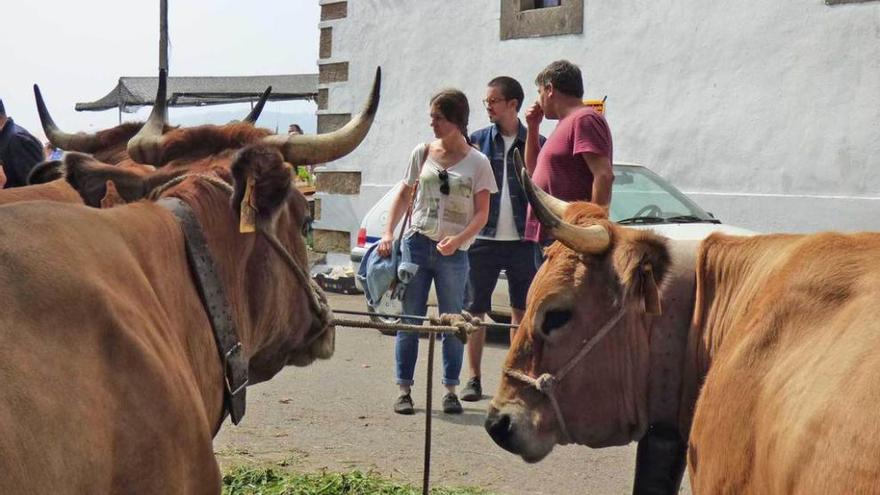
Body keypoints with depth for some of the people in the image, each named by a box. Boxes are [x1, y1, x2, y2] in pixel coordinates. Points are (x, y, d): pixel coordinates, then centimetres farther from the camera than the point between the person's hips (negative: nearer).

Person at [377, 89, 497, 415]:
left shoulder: (477, 162, 0)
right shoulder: (423, 153, 6)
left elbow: (482, 213, -2)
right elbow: (404, 195, 12)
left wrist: (458, 240, -18)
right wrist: (389, 233, 1)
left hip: (453, 253, -1)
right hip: (416, 244, 2)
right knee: (409, 320, 3)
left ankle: (450, 392, 15)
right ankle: (404, 391, 9)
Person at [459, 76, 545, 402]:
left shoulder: (535, 142, 3)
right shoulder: (477, 140, 4)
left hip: (523, 240, 0)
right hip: (484, 239, 0)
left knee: (522, 311, 8)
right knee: (475, 310, 3)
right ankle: (473, 379, 10)